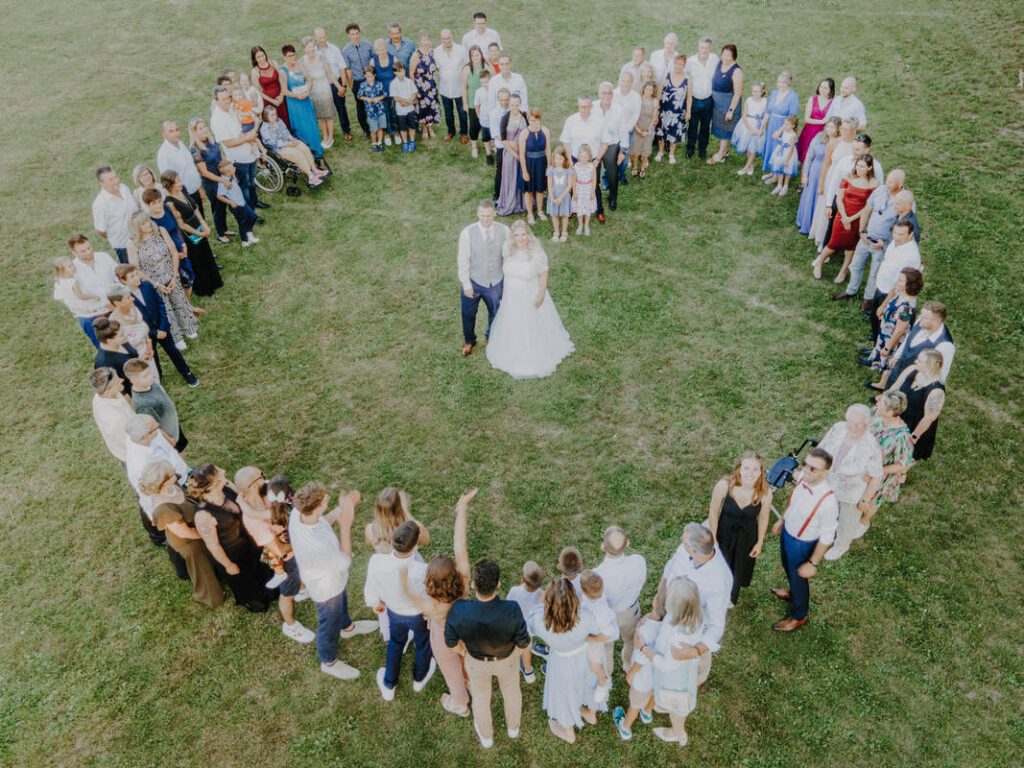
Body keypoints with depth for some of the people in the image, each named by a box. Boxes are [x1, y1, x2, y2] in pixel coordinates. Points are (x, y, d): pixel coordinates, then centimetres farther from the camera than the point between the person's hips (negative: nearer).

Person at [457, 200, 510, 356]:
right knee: (468, 314, 18)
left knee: (495, 312, 24)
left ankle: (491, 338, 54)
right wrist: (466, 285, -11)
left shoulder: (504, 231, -16)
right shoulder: (467, 233, -21)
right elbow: (463, 260, -13)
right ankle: (469, 341, 48)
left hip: (496, 281, 2)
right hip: (474, 282, -2)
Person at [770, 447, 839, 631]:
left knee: (799, 577, 21)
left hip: (802, 544, -6)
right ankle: (793, 593, 65)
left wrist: (813, 563, -16)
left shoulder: (828, 501, -39)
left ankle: (798, 616, 49)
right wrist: (781, 520, 16)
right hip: (787, 533, 6)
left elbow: (826, 537, -25)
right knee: (788, 568, 33)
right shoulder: (803, 477, -20)